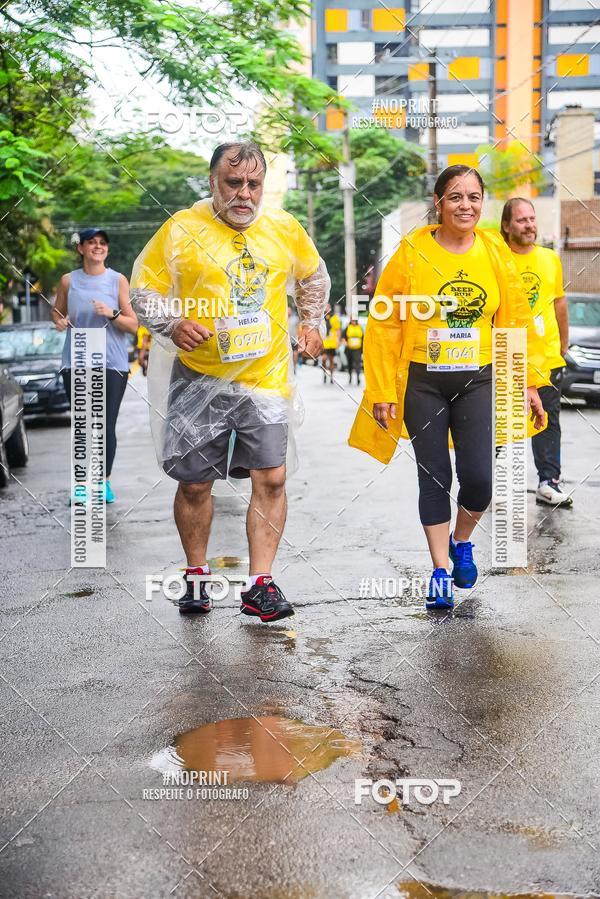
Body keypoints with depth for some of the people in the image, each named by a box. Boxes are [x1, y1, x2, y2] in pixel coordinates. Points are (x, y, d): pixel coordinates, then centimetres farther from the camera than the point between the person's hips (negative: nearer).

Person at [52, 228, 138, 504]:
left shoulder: (118, 280, 1)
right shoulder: (68, 281, 5)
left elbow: (133, 325, 1)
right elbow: (56, 310, 20)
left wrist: (112, 314, -17)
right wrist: (59, 320, -2)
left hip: (112, 364, -1)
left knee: (107, 426, -1)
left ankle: (105, 481, 13)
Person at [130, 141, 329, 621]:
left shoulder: (286, 228, 4)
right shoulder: (182, 229, -5)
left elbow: (314, 276, 23)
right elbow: (144, 289, 0)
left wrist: (311, 322, 13)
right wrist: (173, 325, -16)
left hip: (265, 378, 2)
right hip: (199, 379, -1)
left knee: (271, 478, -5)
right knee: (195, 483, 5)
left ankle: (260, 586, 4)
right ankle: (196, 576, 26)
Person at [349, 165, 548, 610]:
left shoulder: (495, 250, 0)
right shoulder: (412, 252, -7)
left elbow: (517, 320, 4)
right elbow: (384, 325, -5)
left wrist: (530, 382, 1)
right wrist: (382, 391, -6)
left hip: (477, 380, 1)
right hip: (422, 382, -1)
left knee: (478, 476, -6)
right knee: (435, 477, 5)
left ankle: (462, 542, 26)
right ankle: (441, 571, 21)